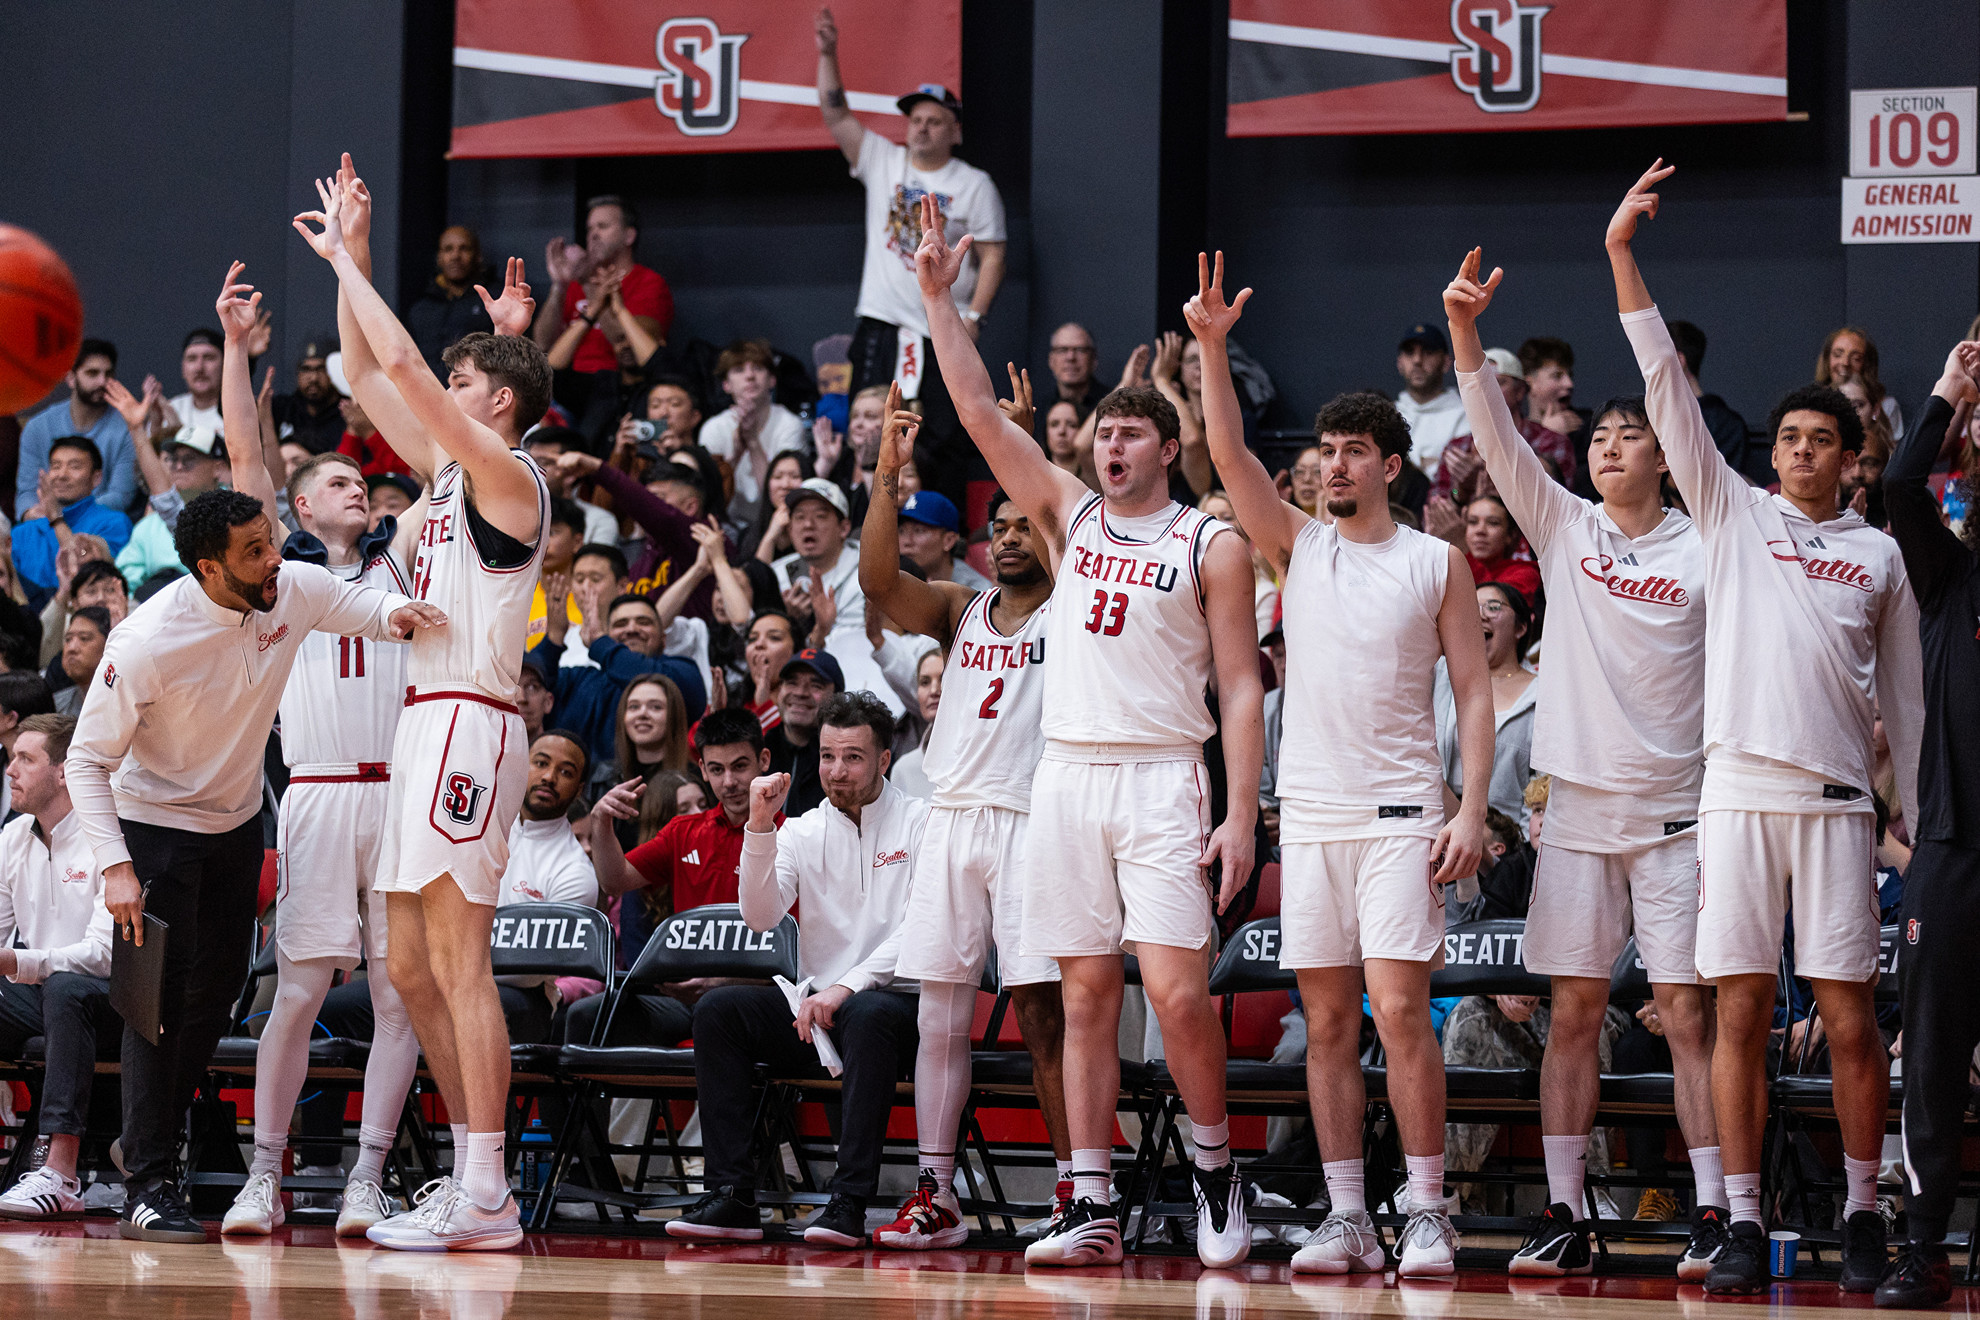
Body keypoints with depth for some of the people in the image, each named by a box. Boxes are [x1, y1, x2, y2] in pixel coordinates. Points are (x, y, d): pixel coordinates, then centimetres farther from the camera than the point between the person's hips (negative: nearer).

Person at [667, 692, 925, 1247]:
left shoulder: (921, 823, 1)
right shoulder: (802, 831, 11)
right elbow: (761, 916, -3)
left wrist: (846, 986, -19)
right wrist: (760, 827, -14)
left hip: (894, 997, -4)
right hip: (815, 1002, 4)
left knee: (867, 1015, -39)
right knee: (717, 1009, -19)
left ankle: (849, 1202, -40)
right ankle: (731, 1195, -23)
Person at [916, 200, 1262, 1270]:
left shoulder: (1212, 547, 2)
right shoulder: (1070, 515, 13)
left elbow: (1241, 688, -2)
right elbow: (980, 414, 7)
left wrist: (1242, 814, -10)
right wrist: (938, 298, 0)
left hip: (1163, 780, -4)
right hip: (1066, 773, 4)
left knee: (1178, 991, -12)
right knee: (1086, 994, 3)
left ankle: (1215, 1168, 7)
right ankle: (1092, 1208, 4)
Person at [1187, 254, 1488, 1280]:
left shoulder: (1436, 564, 4)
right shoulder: (1298, 547, 10)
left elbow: (1474, 689, 3)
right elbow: (1229, 456, -2)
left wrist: (1473, 810, -7)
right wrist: (1211, 347, -14)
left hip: (1401, 813, -3)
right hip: (1310, 810, 3)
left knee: (1400, 1009, -11)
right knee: (1328, 1019, 3)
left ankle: (1427, 1213, -6)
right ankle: (1345, 1216, 6)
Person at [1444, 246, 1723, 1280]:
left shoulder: (1703, 553, 2)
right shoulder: (1562, 527, 8)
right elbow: (1498, 440, -4)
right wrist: (1465, 337, -17)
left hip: (1677, 808, -2)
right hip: (1578, 805, 2)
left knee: (1688, 1010, -4)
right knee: (1573, 1009, 3)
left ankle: (1714, 1214, -2)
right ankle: (1563, 1215, 5)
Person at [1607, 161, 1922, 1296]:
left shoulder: (1880, 554, 13)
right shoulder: (1734, 513, 12)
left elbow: (1905, 699, 14)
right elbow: (1668, 389, 5)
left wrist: (1925, 821, 8)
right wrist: (1623, 258, -2)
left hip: (1837, 798, 0)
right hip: (1738, 791, 0)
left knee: (1850, 1018, -2)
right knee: (1742, 1013, -2)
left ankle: (1862, 1214, 9)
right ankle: (1744, 1224, 1)